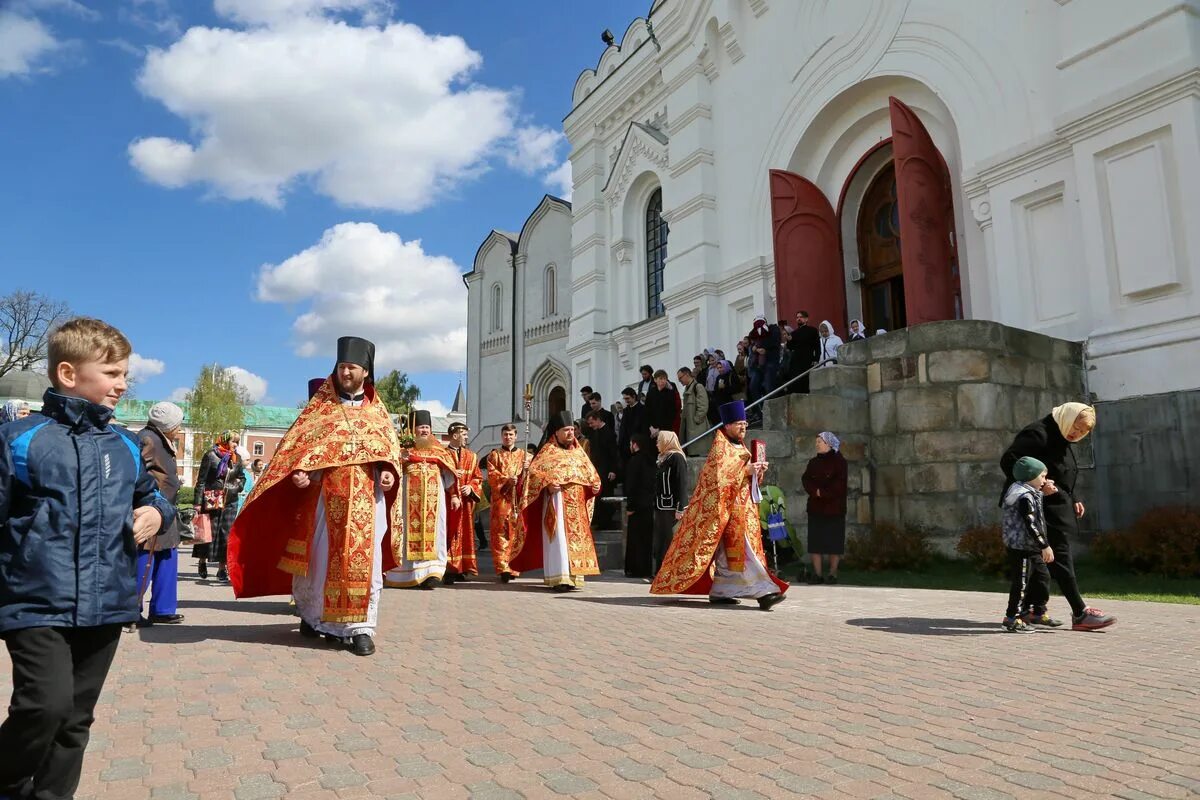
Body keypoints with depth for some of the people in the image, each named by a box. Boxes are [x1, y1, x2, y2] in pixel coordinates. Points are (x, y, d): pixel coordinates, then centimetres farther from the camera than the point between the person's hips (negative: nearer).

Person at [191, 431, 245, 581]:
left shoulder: (237, 458, 10)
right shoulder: (211, 455, -5)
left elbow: (242, 477, 24)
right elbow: (201, 480, -6)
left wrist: (237, 487, 3)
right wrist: (198, 502, -10)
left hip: (230, 502, 4)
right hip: (212, 501, -4)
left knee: (226, 534, 2)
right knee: (209, 532, 2)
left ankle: (222, 568, 7)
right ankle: (203, 561, 23)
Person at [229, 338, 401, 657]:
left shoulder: (377, 410, 13)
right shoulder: (320, 406, 8)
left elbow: (390, 446, 12)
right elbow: (298, 441, 1)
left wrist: (389, 471, -8)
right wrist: (299, 471, -17)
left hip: (367, 497, 1)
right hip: (327, 495, -1)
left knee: (364, 561, -3)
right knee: (324, 558, 3)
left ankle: (361, 627, -1)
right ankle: (316, 617, 21)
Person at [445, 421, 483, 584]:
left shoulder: (471, 456, 15)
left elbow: (478, 477, 11)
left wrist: (471, 487, -7)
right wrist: (452, 473, -16)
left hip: (466, 501, 4)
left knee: (465, 533, 5)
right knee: (449, 534, -6)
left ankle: (461, 569, 11)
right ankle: (449, 570, -4)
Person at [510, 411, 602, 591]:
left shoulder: (578, 451, 16)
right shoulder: (548, 450, -2)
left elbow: (590, 472, 20)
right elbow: (534, 472, -10)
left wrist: (595, 485, 0)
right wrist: (547, 483, -25)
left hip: (576, 504, 7)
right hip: (557, 501, -6)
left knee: (577, 538, 8)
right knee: (559, 539, -11)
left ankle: (572, 576, 16)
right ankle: (559, 578, -13)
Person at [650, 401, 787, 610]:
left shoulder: (740, 447, 18)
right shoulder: (720, 444, -7)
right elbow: (720, 474, -18)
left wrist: (757, 471, 1)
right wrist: (746, 470, -19)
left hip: (742, 505, 9)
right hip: (727, 506, -9)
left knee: (728, 550, 8)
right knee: (741, 548, -10)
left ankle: (719, 592, 13)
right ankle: (763, 591, -11)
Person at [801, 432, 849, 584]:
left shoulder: (839, 461, 0)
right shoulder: (813, 462, 14)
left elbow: (839, 483, -10)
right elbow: (805, 479, 4)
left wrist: (822, 492, -11)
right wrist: (815, 491, -12)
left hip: (834, 507, -4)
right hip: (815, 507, 5)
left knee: (834, 542, -2)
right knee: (815, 541, 1)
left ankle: (833, 573, 3)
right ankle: (817, 573, 4)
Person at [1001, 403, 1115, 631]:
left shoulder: (1062, 440, 17)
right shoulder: (1037, 434, -15)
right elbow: (1008, 460, -22)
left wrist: (1073, 500, 13)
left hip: (1056, 508, 10)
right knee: (1060, 556, -9)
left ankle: (1034, 609, 18)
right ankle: (1080, 613, -6)